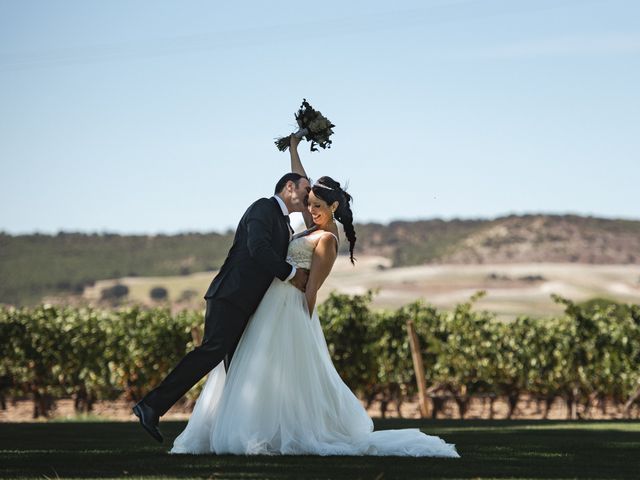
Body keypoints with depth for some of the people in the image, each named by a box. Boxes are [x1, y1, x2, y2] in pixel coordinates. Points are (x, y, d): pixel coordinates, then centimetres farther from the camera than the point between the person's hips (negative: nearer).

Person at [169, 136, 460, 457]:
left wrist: (304, 327, -16)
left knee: (279, 374, -12)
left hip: (288, 309, -9)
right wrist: (293, 147, 26)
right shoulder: (315, 226, 12)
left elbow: (311, 289, -15)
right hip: (273, 306, 9)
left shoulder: (327, 239, -13)